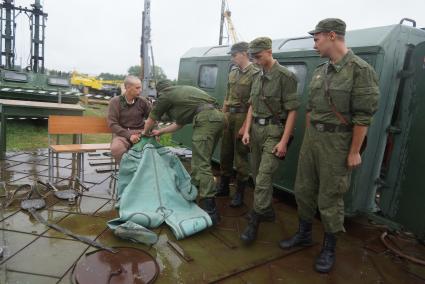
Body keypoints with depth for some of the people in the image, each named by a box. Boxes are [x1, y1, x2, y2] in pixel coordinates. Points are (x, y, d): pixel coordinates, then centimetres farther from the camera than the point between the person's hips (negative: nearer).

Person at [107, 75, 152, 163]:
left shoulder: (143, 101, 4)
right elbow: (112, 124, -6)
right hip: (122, 133, -1)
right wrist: (129, 135, -18)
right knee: (116, 148, -35)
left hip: (140, 133, 2)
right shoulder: (115, 101, 0)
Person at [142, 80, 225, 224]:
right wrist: (160, 131, 47)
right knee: (201, 159, 20)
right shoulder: (182, 90, 34)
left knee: (202, 164, -10)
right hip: (218, 116, 9)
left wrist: (145, 133, 44)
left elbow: (151, 120, 24)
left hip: (206, 119, -9)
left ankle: (210, 210, -13)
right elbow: (179, 124, 37)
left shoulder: (165, 95, 12)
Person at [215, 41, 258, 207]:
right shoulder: (233, 72, 15)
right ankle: (223, 187, 30)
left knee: (240, 156, 0)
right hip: (228, 116, 7)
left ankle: (239, 194, 14)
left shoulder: (254, 74, -10)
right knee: (225, 152, 14)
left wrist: (245, 126, -19)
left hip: (243, 116, -7)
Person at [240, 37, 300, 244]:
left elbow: (292, 111, -12)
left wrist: (284, 141, -17)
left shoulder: (285, 76, -10)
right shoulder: (257, 76, 12)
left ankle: (254, 221, 1)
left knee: (264, 176, -9)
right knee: (257, 174, 13)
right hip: (256, 129, 7)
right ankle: (267, 210, 31)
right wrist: (247, 130, 8)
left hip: (274, 130, -7)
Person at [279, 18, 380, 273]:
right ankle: (304, 234, 33)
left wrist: (354, 152, -14)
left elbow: (364, 116, -14)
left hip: (337, 142, -7)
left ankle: (329, 248, 24)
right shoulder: (320, 71, 11)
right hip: (312, 137, 7)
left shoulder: (361, 70, -12)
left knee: (330, 197, 3)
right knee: (304, 189, 13)